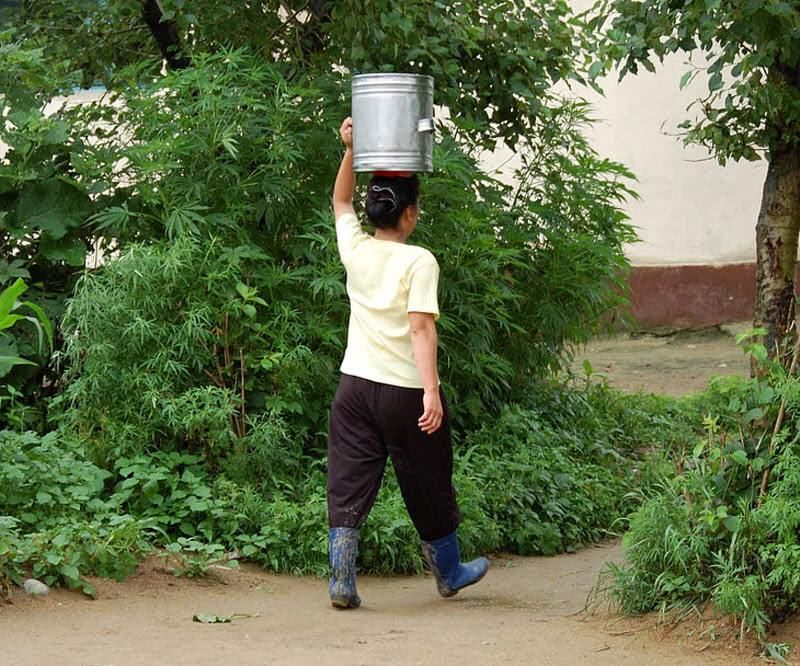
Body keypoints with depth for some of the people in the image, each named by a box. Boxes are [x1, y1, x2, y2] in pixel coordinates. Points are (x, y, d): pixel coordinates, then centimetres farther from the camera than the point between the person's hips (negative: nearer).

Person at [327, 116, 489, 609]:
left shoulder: (356, 250, 2)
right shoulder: (419, 261, -13)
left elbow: (341, 202, 22)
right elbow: (421, 329, -20)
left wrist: (351, 152, 16)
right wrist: (431, 391, -22)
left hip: (356, 385, 4)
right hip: (405, 390, -4)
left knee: (349, 486, 3)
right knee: (428, 486, 13)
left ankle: (342, 580, -7)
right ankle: (449, 573, 30)